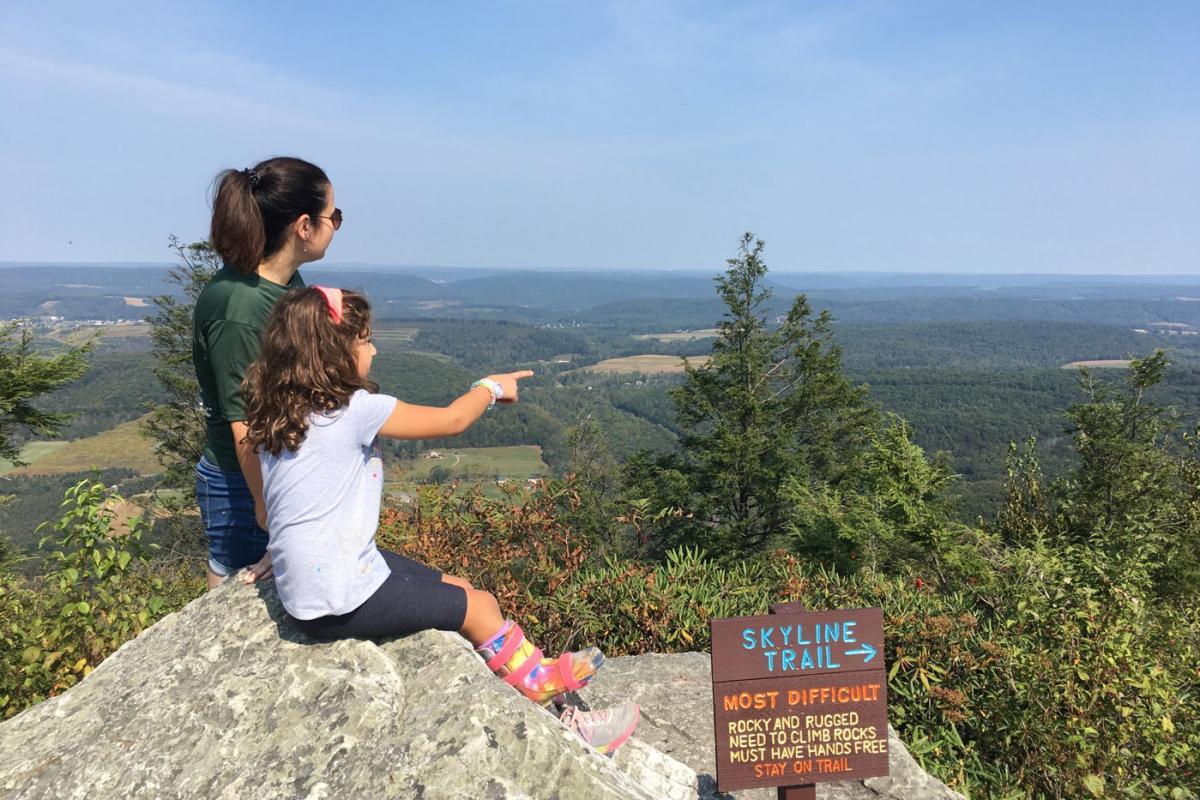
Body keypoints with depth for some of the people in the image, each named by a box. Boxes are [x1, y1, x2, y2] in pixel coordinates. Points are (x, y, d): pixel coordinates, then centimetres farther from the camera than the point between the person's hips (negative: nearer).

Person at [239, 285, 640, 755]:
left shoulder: (277, 415, 3)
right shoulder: (354, 410, -22)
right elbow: (451, 421, -11)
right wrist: (490, 387, 6)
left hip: (304, 587, 9)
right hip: (342, 602, -8)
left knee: (458, 589, 16)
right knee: (480, 606, 5)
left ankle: (538, 675, 24)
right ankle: (557, 722, 19)